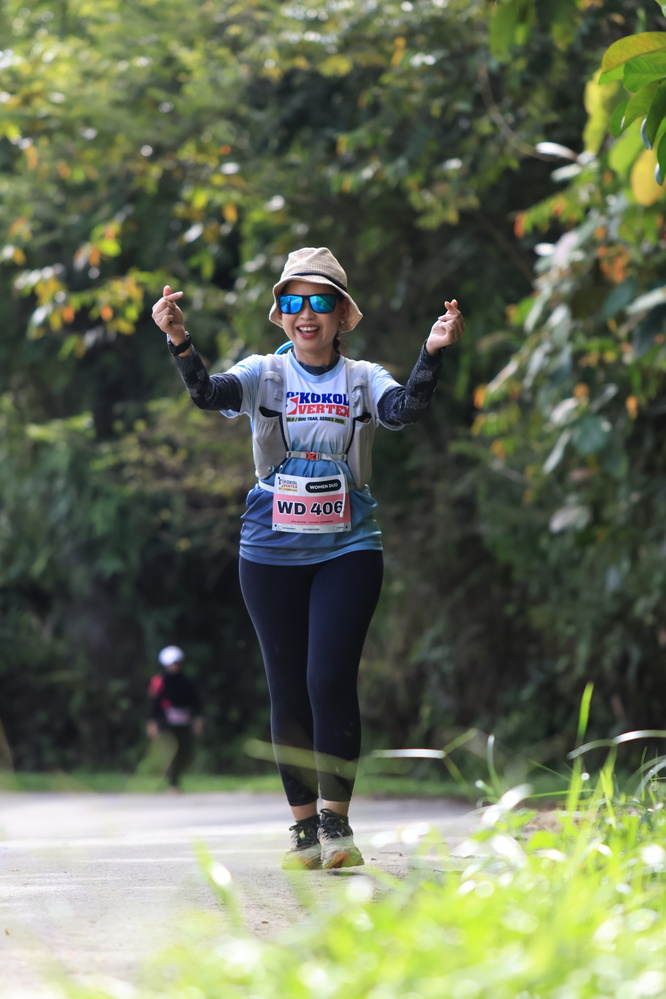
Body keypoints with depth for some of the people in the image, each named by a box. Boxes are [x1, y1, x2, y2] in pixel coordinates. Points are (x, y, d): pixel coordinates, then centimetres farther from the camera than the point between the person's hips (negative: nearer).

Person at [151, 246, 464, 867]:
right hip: (272, 552, 1)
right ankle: (304, 826, 13)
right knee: (287, 688, 3)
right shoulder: (263, 375, 3)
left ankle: (336, 822, -3)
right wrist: (180, 343, -36)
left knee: (331, 679, -12)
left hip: (347, 548, -1)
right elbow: (209, 393, -17)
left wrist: (432, 353, -34)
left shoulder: (363, 379, 3)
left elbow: (404, 410, -18)